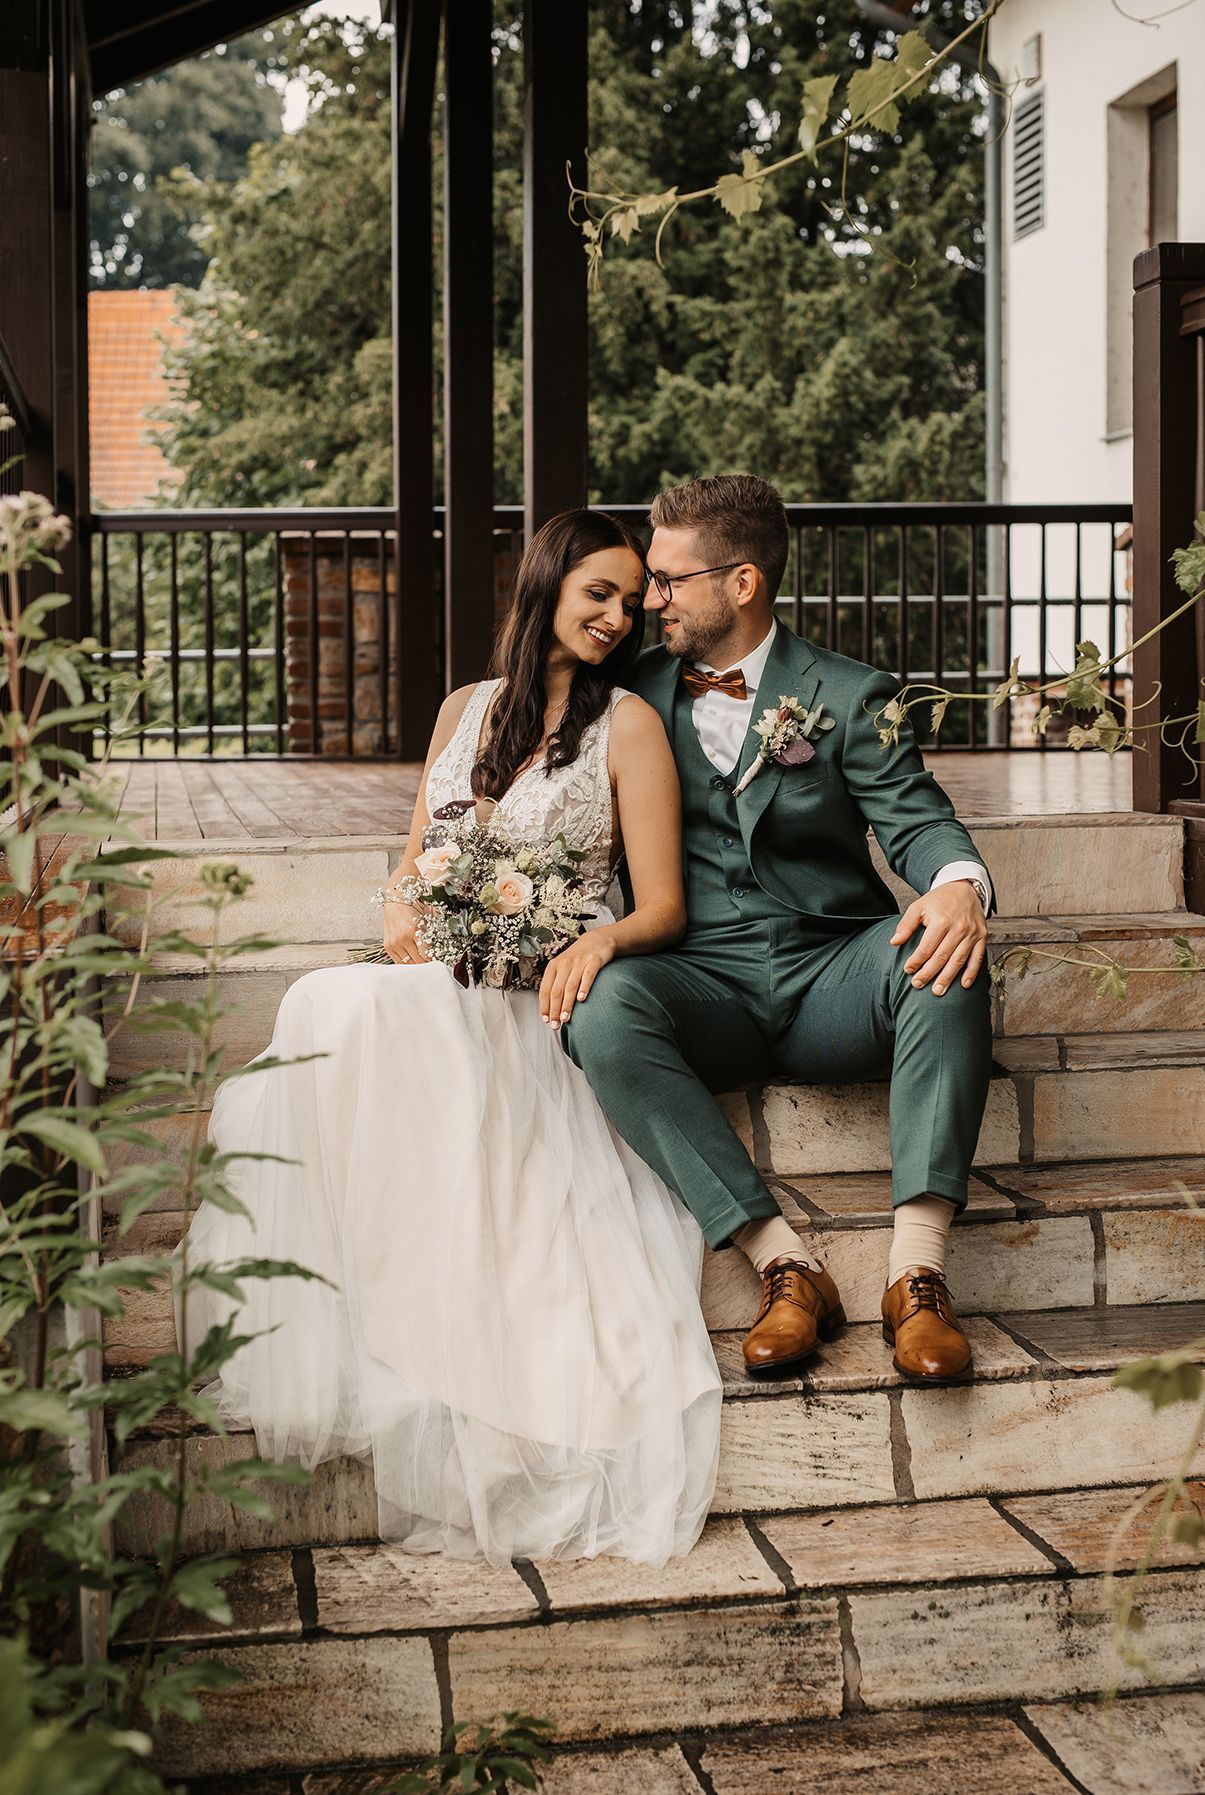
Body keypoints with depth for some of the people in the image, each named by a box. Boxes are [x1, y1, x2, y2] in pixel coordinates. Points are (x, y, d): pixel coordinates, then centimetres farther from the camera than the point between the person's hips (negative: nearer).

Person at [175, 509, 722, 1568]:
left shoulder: (628, 724, 6)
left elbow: (663, 905, 1)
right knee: (329, 1009, -31)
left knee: (361, 1017, -35)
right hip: (439, 984, 4)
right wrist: (405, 914, 0)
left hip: (545, 999, -4)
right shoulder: (466, 710, 20)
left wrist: (604, 939, -21)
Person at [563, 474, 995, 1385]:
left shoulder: (850, 696, 7)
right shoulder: (640, 689, 14)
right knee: (603, 1006, -33)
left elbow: (917, 821, -5)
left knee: (941, 949, -33)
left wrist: (959, 886, -29)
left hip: (832, 977, -1)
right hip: (707, 985, 1)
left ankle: (919, 1267, -36)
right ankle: (785, 1263, -32)